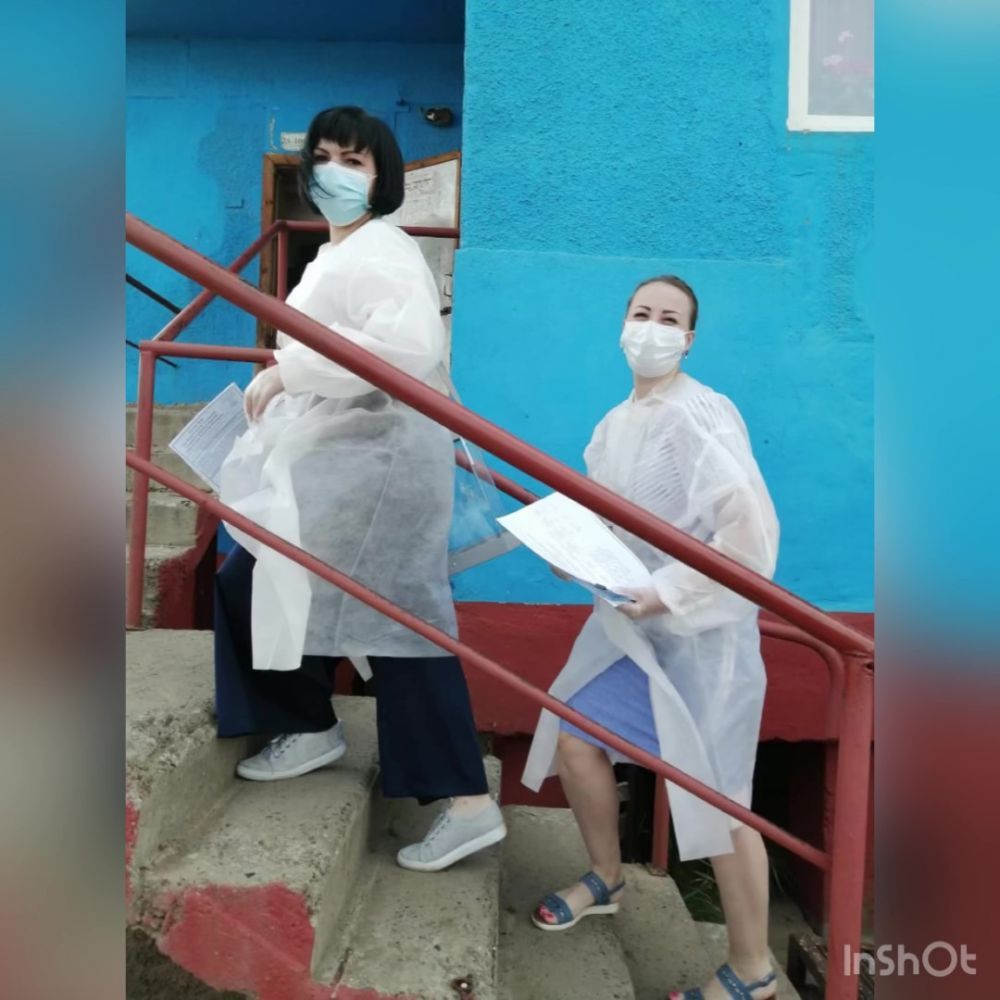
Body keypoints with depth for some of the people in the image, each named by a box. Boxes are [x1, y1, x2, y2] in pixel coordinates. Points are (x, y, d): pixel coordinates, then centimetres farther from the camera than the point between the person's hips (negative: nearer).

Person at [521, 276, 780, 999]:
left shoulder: (701, 414, -20)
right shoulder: (615, 422, 6)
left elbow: (752, 529, -28)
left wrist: (667, 593, -25)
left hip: (702, 629, -8)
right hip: (631, 620, 8)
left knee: (716, 796, 0)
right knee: (574, 741, 15)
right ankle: (607, 880, 42)